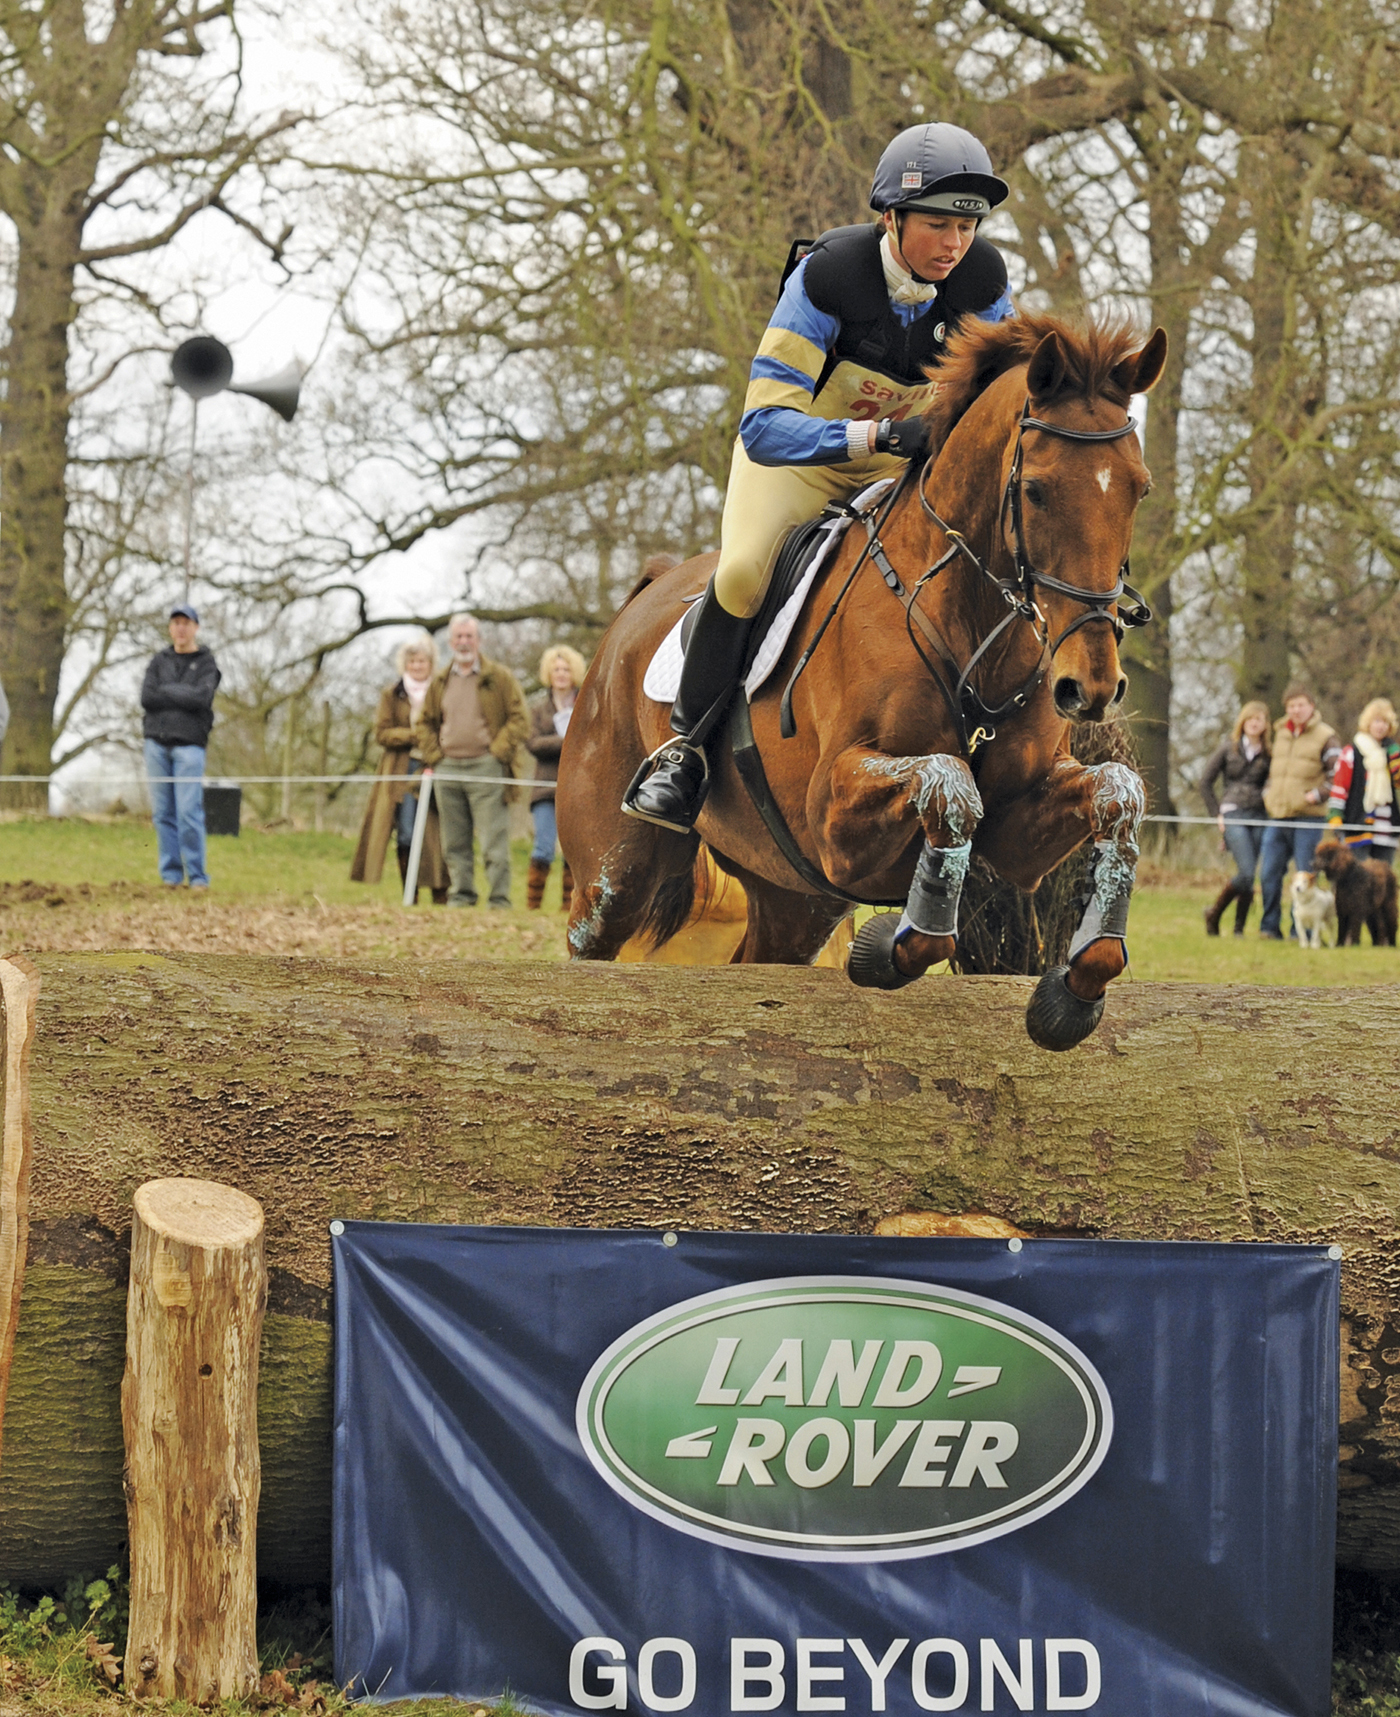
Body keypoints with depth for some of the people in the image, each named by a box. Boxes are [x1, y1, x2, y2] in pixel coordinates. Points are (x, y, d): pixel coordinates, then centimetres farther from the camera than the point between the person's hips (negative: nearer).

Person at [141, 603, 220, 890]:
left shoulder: (206, 663, 6)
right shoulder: (160, 661, 14)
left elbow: (201, 698, -11)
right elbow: (146, 698, 0)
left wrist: (166, 691, -4)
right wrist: (183, 696, -5)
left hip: (189, 744, -3)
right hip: (157, 743, 3)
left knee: (189, 812, -11)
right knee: (163, 813, 2)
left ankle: (197, 877, -6)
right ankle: (170, 874, 6)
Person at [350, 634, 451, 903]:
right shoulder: (392, 695, 11)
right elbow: (382, 733, 3)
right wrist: (414, 735, -10)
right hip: (402, 772, 0)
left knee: (436, 835, -7)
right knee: (406, 835, -5)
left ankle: (440, 895, -5)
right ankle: (409, 896, 0)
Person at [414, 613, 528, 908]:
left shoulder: (499, 677, 2)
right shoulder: (440, 682, 15)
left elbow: (519, 719, -1)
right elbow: (424, 723, 21)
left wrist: (498, 753, -9)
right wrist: (433, 757, 6)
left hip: (485, 768, -4)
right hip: (447, 769, 5)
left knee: (493, 838, -8)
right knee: (455, 841, 6)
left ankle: (500, 898, -6)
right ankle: (461, 893, 12)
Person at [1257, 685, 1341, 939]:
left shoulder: (1325, 737, -1)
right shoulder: (1279, 734, 16)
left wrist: (1317, 794, -14)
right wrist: (1267, 792, 12)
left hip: (1308, 817, -5)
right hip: (1277, 816, 5)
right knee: (1269, 873, 1)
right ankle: (1270, 926, 10)